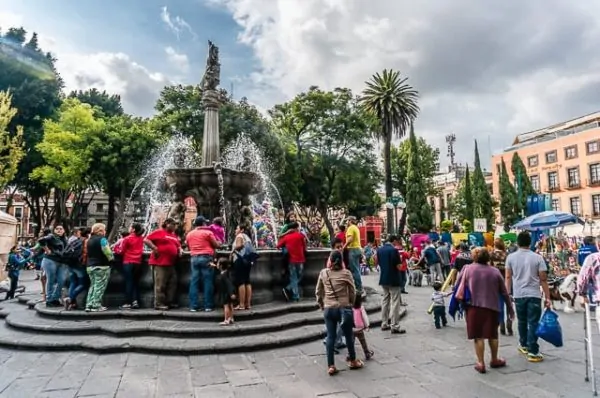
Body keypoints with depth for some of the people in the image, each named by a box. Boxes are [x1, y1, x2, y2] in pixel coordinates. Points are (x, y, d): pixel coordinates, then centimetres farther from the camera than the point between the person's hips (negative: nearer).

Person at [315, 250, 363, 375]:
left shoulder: (323, 273, -1)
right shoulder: (346, 273, -7)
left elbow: (318, 292, 5)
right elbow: (353, 292, -2)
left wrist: (322, 306, 18)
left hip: (328, 309, 2)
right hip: (344, 308, -2)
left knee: (330, 337, 8)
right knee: (349, 335, 14)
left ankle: (331, 366, 11)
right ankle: (352, 361, 30)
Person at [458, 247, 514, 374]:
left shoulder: (468, 269, -2)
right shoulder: (495, 271, 3)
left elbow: (460, 285, -4)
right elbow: (504, 292, 9)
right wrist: (510, 308, 17)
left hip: (474, 306, -2)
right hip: (492, 306, 2)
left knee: (478, 336, 6)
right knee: (492, 335, 19)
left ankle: (480, 363, 9)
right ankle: (494, 360, 34)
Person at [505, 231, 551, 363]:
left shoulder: (511, 257, 0)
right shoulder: (537, 258, -4)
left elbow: (508, 277, 2)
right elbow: (543, 279, -4)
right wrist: (547, 297, 1)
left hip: (518, 294, 2)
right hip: (534, 295, -2)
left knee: (522, 321, 18)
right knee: (533, 323, 1)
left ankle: (523, 345, 32)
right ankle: (532, 352, 2)